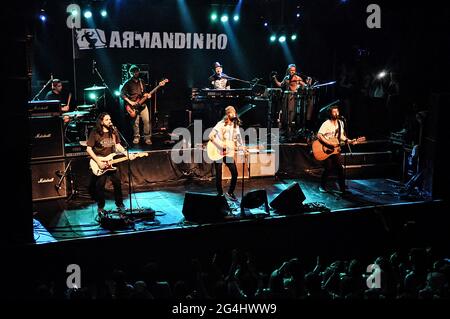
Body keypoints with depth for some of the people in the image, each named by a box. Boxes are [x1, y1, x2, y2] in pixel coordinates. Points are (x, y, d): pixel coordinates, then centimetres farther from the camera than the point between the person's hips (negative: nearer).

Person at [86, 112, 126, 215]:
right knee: (100, 186, 0)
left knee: (117, 183, 5)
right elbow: (88, 149, -10)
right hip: (99, 163, -4)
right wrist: (98, 162, -16)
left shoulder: (113, 132, 6)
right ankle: (100, 208, 14)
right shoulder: (95, 133, -10)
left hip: (112, 162, 5)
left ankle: (120, 204, 22)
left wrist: (126, 154, -5)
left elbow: (118, 146, 11)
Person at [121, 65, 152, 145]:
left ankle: (147, 138, 3)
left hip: (142, 105, 3)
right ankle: (136, 137, 16)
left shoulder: (142, 82, 12)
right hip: (134, 106, -3)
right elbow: (122, 94, -8)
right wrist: (130, 102, -14)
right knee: (135, 123, -1)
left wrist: (147, 95, -4)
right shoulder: (128, 83, -3)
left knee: (147, 121, -6)